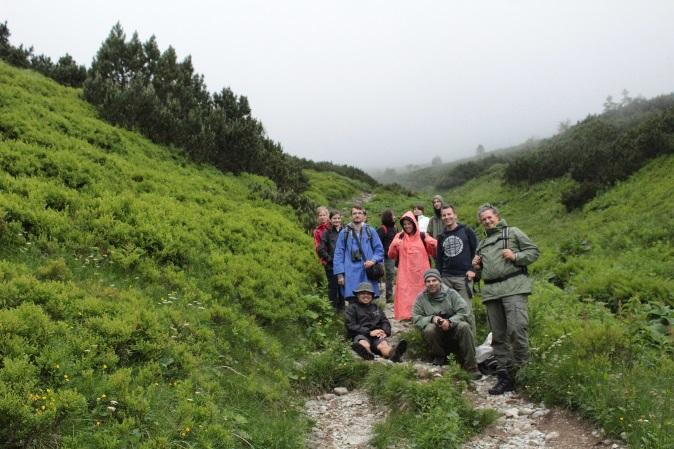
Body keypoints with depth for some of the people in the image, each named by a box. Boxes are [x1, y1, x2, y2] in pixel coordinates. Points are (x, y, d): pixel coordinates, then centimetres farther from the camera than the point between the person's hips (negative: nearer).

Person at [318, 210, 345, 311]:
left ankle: (341, 308, 21)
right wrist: (330, 259, -9)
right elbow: (321, 249, -5)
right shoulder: (327, 233, -1)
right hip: (331, 266, -3)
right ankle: (333, 309, 8)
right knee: (333, 287, 0)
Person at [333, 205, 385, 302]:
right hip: (351, 275, -1)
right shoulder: (344, 232, 6)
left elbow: (379, 249, 10)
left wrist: (373, 260, -10)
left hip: (368, 273, 1)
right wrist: (339, 274, -2)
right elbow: (338, 254, 5)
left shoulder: (370, 231, 7)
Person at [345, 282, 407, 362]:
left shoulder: (376, 308, 30)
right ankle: (367, 353, -76)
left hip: (377, 336, 3)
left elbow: (385, 322, 20)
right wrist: (369, 332, -11)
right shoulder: (352, 307, 15)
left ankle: (393, 354, -68)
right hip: (361, 335, -3)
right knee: (363, 343, -39)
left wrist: (385, 332, -6)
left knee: (383, 344, -33)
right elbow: (351, 326, 1)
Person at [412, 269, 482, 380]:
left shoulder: (451, 293, 1)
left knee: (464, 326, -31)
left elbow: (463, 312, -8)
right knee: (429, 329, -33)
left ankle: (471, 367, -24)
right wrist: (432, 319, -21)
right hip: (436, 334, 0)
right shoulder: (421, 298, 3)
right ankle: (440, 356, -4)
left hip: (452, 329, 0)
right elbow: (416, 318, -3)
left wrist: (450, 322, -24)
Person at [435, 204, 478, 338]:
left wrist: (472, 269, -4)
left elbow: (476, 251, 3)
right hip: (446, 278, 4)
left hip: (464, 277, -4)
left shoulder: (466, 231, 5)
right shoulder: (441, 237, 17)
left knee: (467, 311, -7)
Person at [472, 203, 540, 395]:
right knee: (498, 336, 5)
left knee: (516, 329, -19)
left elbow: (534, 251, 4)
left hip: (513, 287, -6)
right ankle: (505, 377, 10)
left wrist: (515, 256, -10)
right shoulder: (482, 244, 27)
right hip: (491, 291, 6)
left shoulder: (512, 232, 10)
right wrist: (477, 266, 13)